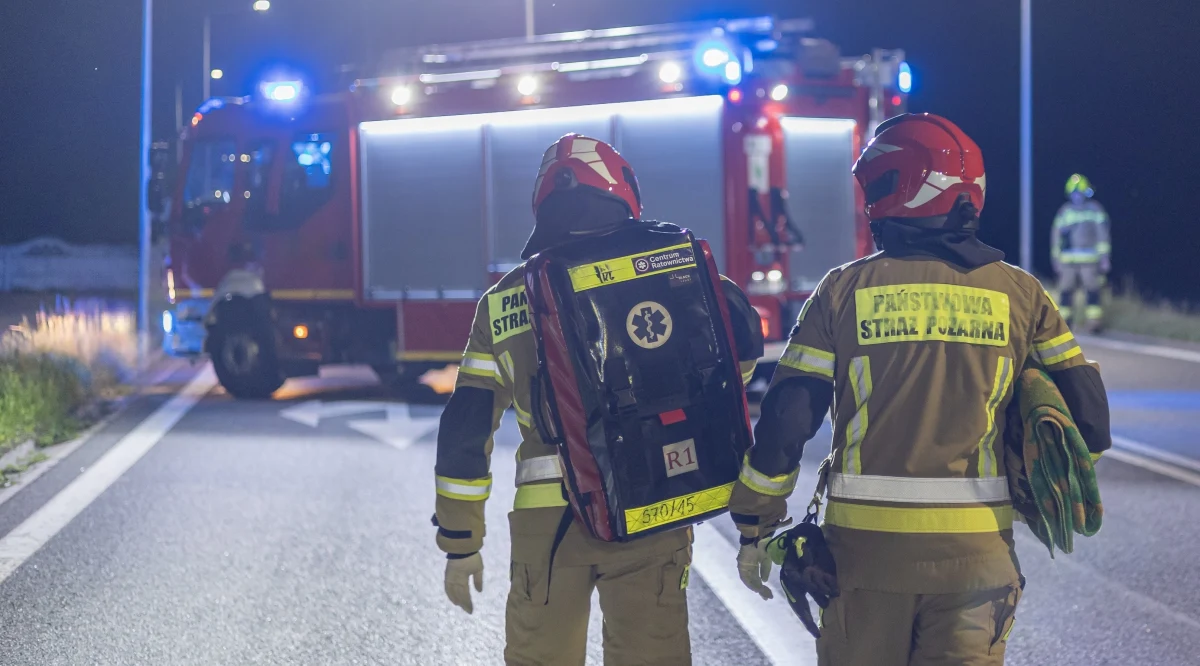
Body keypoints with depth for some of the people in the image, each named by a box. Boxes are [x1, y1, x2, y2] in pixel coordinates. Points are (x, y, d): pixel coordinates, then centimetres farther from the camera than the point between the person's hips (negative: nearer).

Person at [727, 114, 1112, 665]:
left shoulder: (845, 290, -2)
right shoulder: (1018, 294, 2)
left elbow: (784, 422, -2)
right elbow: (1086, 412, 4)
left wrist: (754, 526, 8)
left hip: (866, 544, 0)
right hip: (978, 552, 1)